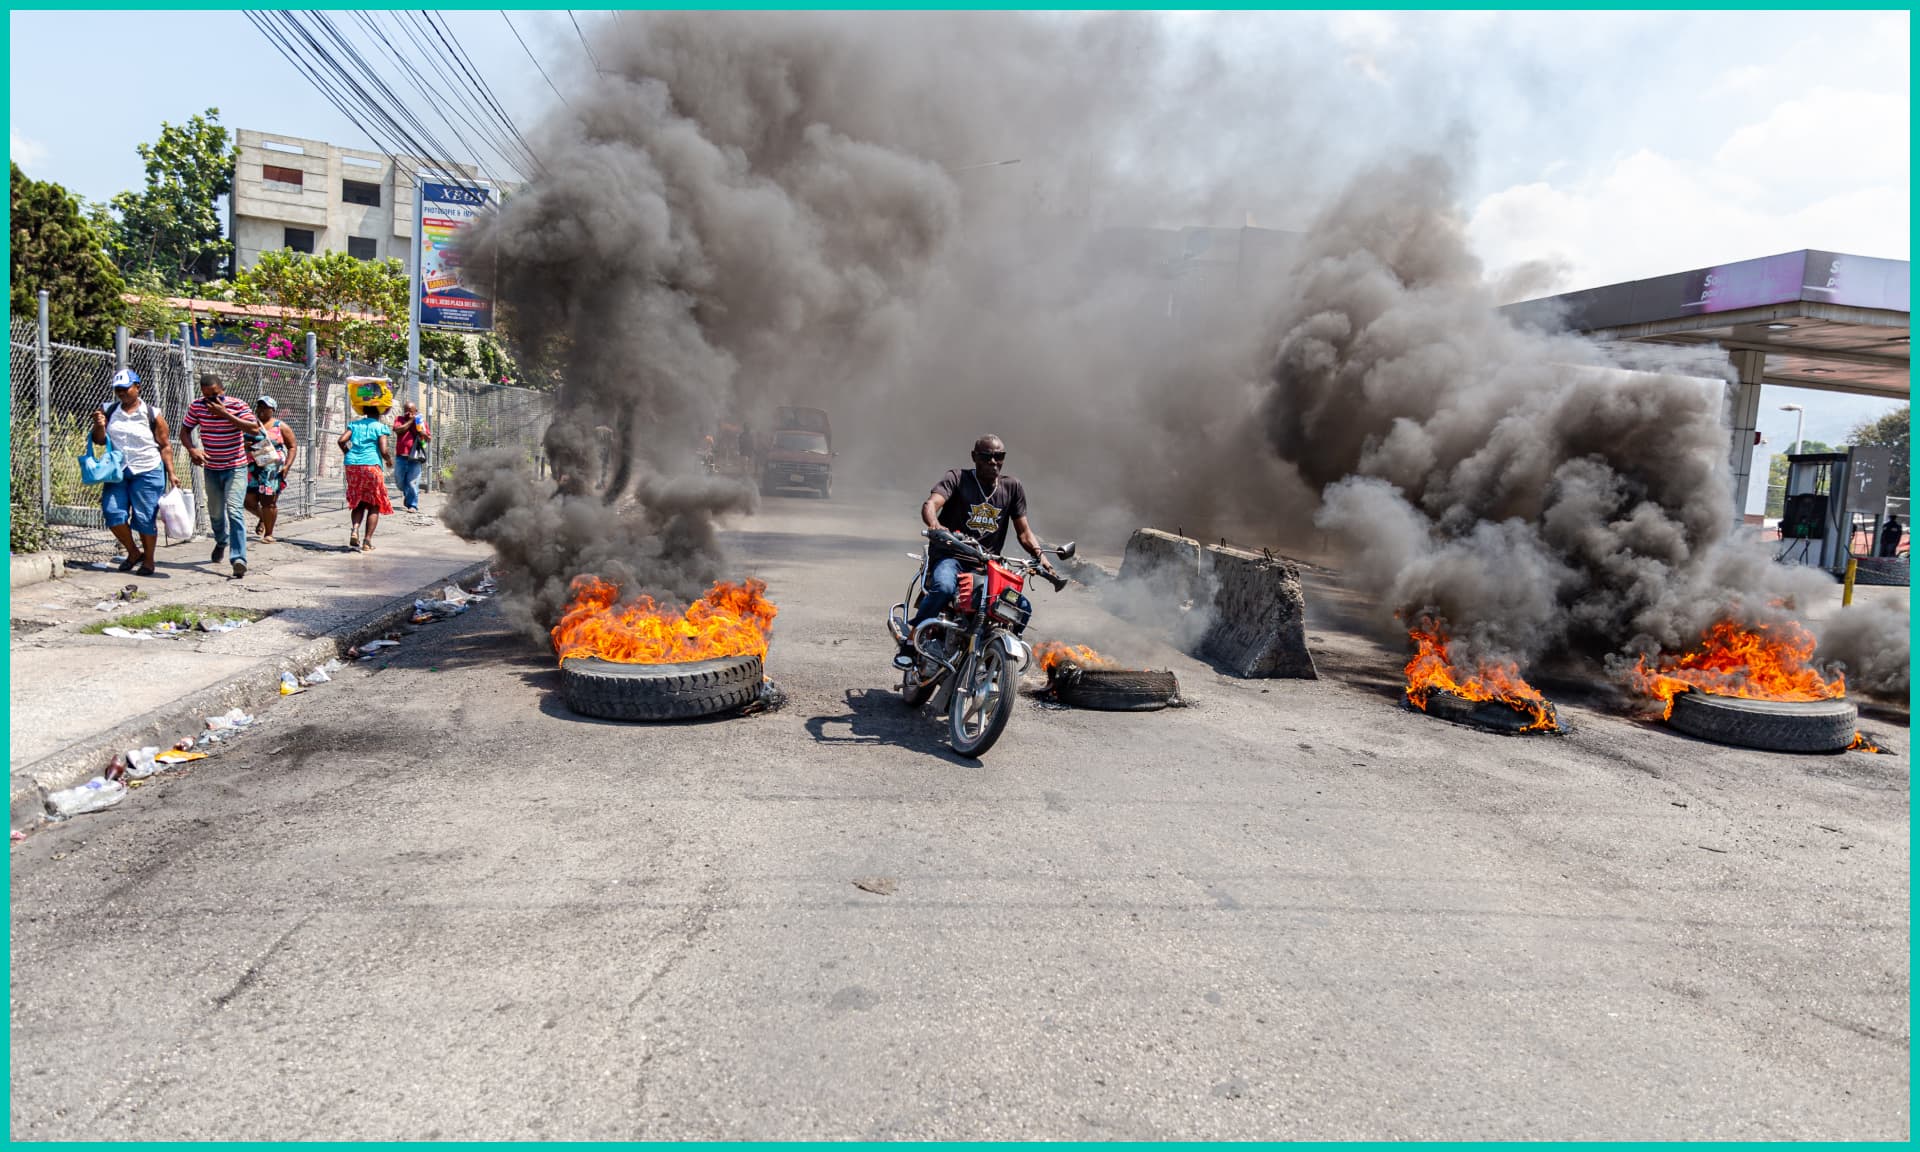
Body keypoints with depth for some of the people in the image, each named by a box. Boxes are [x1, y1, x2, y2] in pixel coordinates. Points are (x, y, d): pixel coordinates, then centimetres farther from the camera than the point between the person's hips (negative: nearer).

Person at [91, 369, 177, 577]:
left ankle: (148, 559, 14)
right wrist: (99, 426, -12)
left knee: (145, 517, 0)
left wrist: (171, 473, -5)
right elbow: (99, 440, 9)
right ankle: (133, 552, 15)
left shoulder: (152, 415, -2)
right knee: (112, 512, -5)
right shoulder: (108, 410, 7)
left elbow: (165, 446, 1)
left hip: (147, 472, -4)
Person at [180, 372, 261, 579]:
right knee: (215, 511, 17)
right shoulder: (197, 407, -2)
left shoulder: (238, 405, -13)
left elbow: (255, 428, -27)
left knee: (234, 510, -18)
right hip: (211, 468, 4)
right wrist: (191, 449, -11)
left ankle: (239, 559, -23)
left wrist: (225, 414, -30)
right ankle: (221, 542, 48)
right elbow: (184, 430, 8)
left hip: (235, 468, -4)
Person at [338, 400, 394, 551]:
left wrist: (349, 454, 19)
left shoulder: (355, 424, 13)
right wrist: (390, 461, 10)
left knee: (359, 503, 17)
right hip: (371, 465, -4)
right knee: (374, 505, 6)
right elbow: (384, 450, -9)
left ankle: (354, 531, -8)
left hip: (352, 465, 4)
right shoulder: (381, 427, 1)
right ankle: (367, 541, 1)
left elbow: (342, 440, 2)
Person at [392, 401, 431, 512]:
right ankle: (407, 494, 39)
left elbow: (430, 439, 10)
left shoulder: (421, 422, 10)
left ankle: (413, 505, -2)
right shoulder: (400, 419, 10)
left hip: (414, 458, -2)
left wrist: (424, 434, -11)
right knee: (399, 480, 11)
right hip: (400, 457, 2)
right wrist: (410, 421, -7)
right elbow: (397, 430, -11)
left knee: (412, 482, -7)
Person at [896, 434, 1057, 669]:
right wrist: (936, 526, -40)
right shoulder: (957, 478, 1)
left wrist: (1041, 557, -6)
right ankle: (909, 641, -20)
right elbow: (930, 505, -16)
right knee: (944, 588, -37)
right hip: (951, 554, -4)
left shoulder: (1013, 488, 13)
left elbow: (1024, 532, 13)